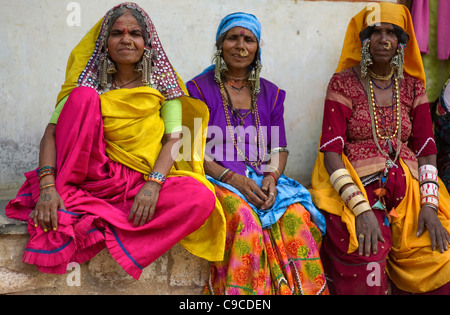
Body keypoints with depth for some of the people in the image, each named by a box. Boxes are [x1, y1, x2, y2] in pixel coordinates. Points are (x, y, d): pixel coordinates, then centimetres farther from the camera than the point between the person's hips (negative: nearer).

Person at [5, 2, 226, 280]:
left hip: (143, 182, 1)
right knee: (84, 96, -19)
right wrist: (47, 186, -23)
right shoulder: (92, 84, 5)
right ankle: (63, 199, -23)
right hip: (95, 174, 0)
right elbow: (52, 132, -5)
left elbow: (174, 137, -5)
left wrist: (153, 184, -23)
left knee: (201, 198, -29)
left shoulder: (161, 84, 6)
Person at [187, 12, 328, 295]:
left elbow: (280, 149, 14)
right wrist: (233, 178, -16)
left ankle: (304, 290, -14)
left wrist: (272, 177, -9)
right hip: (217, 180, -3)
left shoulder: (270, 93, 17)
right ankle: (241, 292, -21)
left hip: (263, 180, 3)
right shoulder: (199, 89, 6)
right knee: (243, 217, -35)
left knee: (297, 216, -27)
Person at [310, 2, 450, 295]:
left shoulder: (412, 86, 14)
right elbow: (331, 150, -6)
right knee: (366, 268, -24)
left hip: (408, 186, 4)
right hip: (356, 186, -3)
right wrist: (361, 209, -17)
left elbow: (426, 149, 11)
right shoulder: (343, 83, 2)